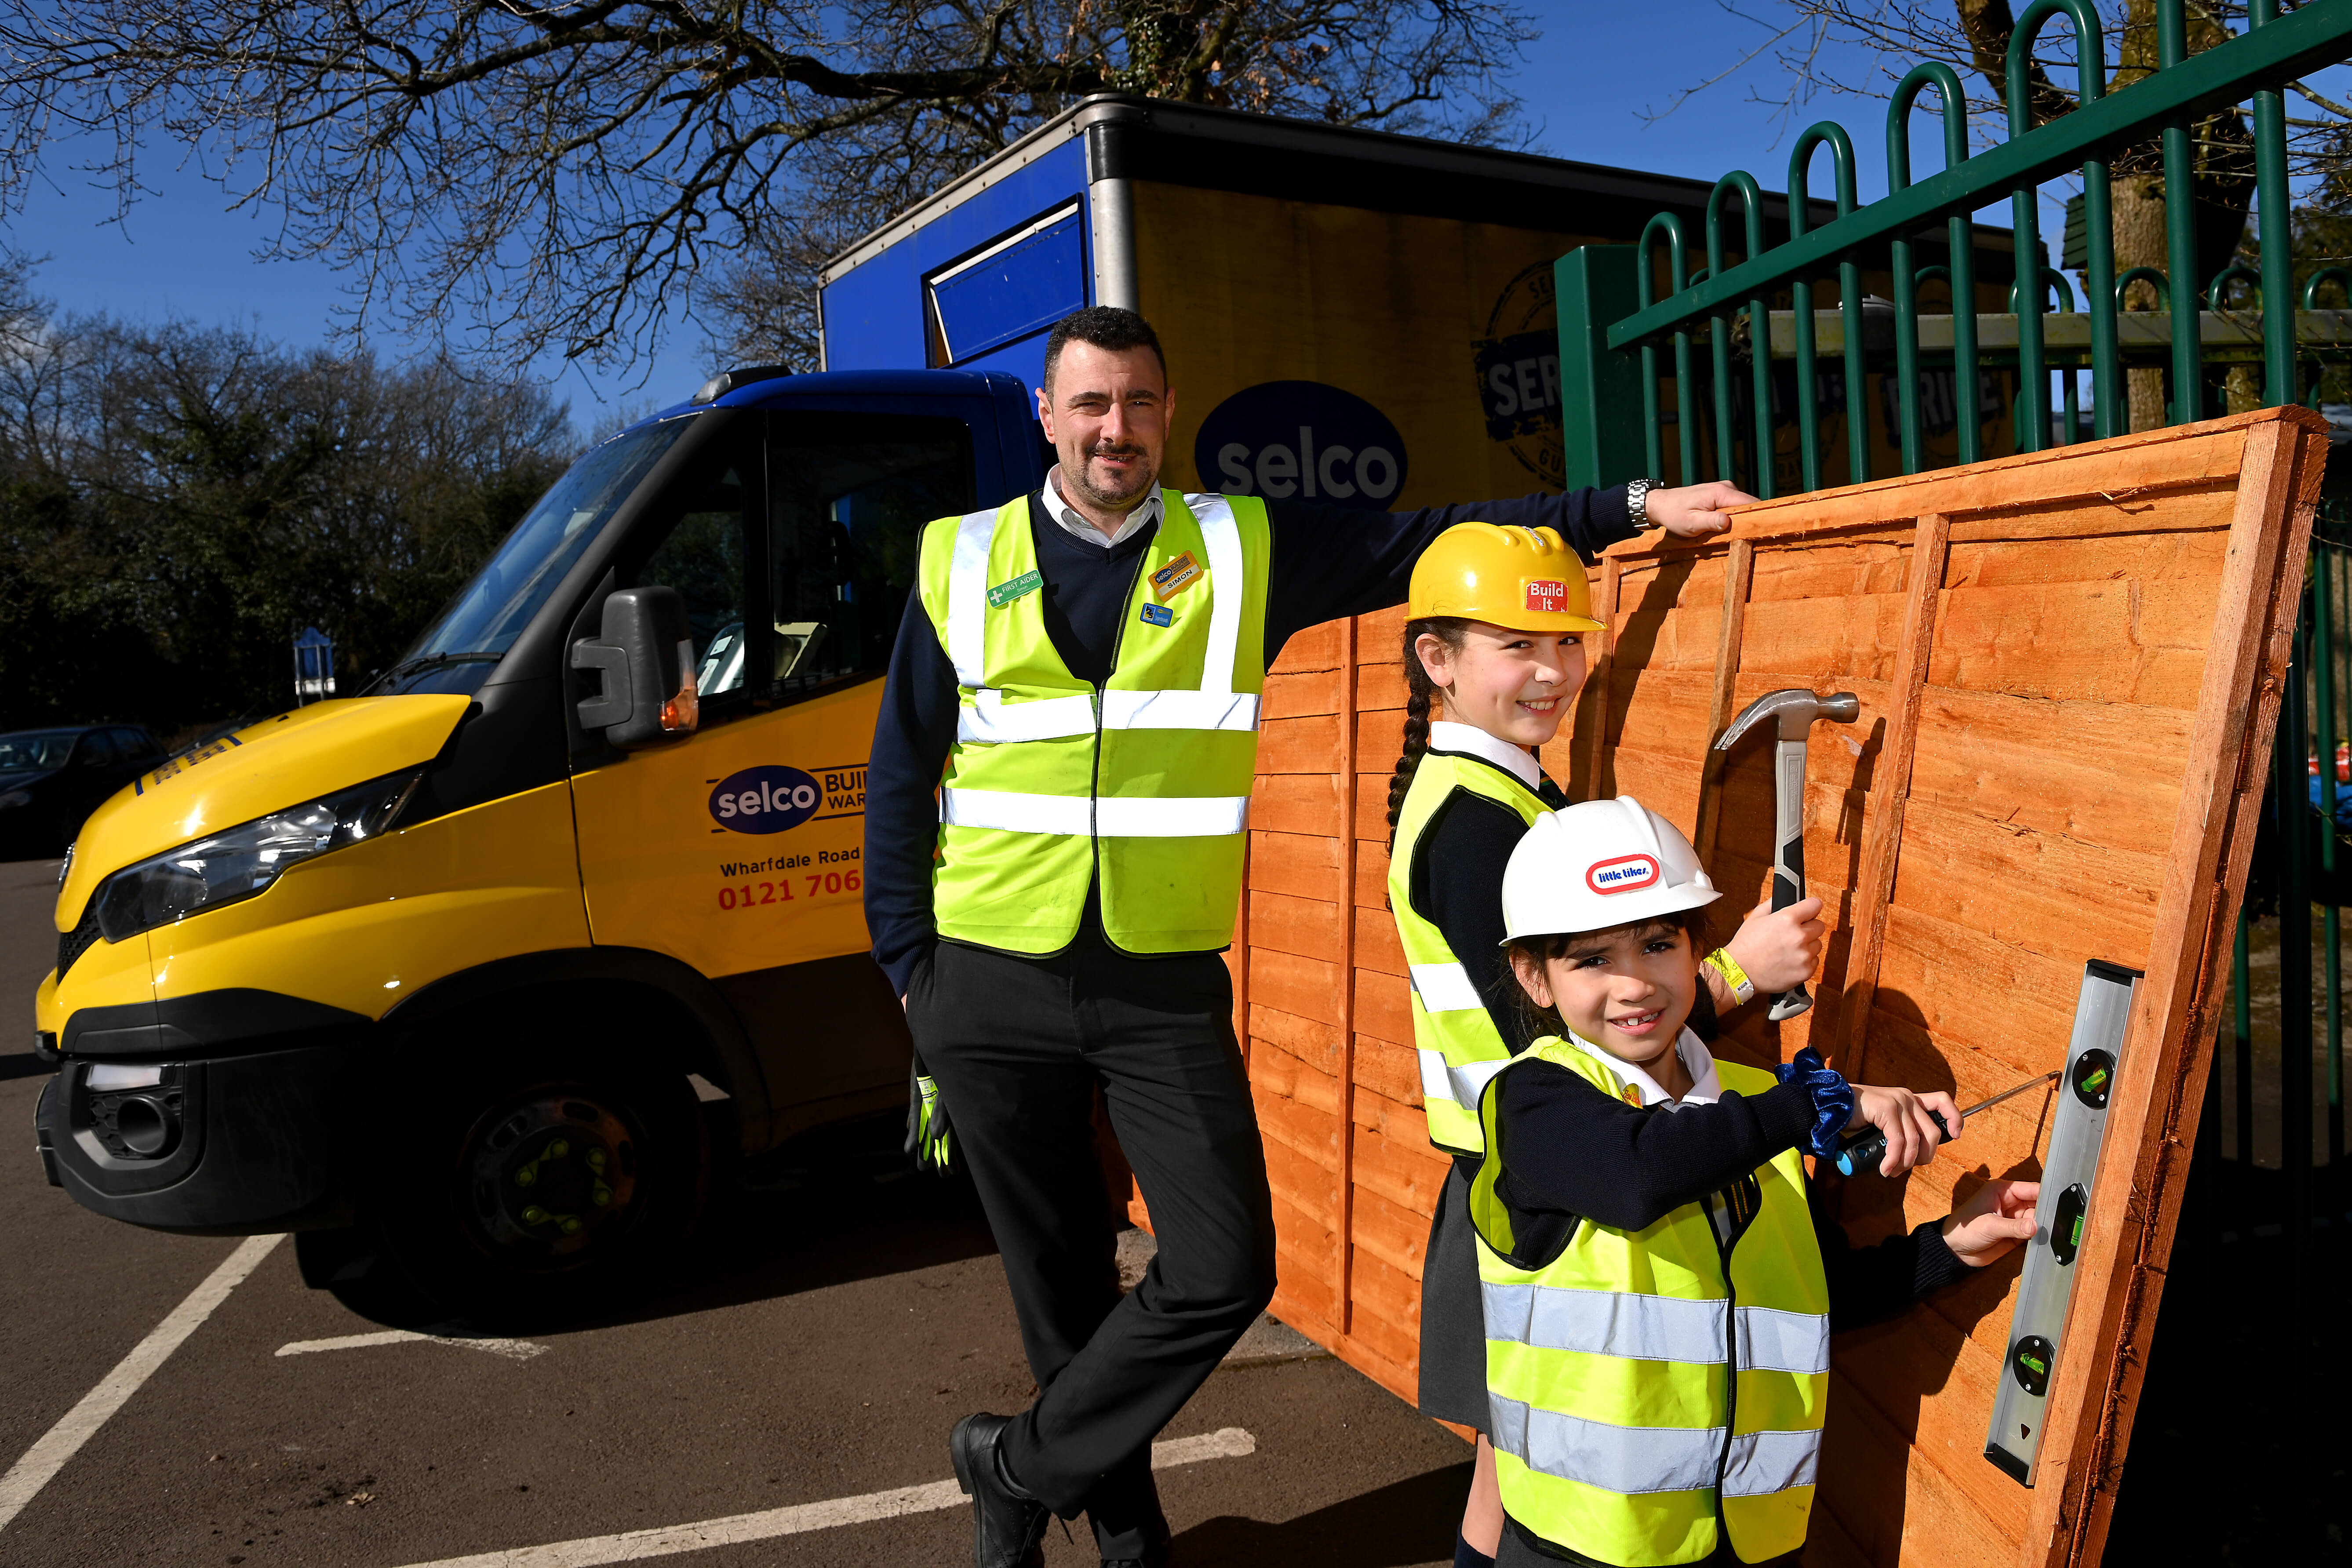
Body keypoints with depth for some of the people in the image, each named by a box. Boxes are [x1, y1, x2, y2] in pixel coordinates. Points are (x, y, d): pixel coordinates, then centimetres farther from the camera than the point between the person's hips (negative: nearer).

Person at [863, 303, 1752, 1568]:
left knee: (1223, 1270, -6)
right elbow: (902, 778, 7)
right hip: (992, 986, 0)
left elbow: (1436, 545, 2)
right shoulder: (962, 562, 3)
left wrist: (1631, 505, -4)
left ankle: (1018, 1466, 17)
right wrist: (909, 963, 3)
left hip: (1166, 986, 0)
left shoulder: (1242, 548, 3)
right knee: (1060, 1277, 11)